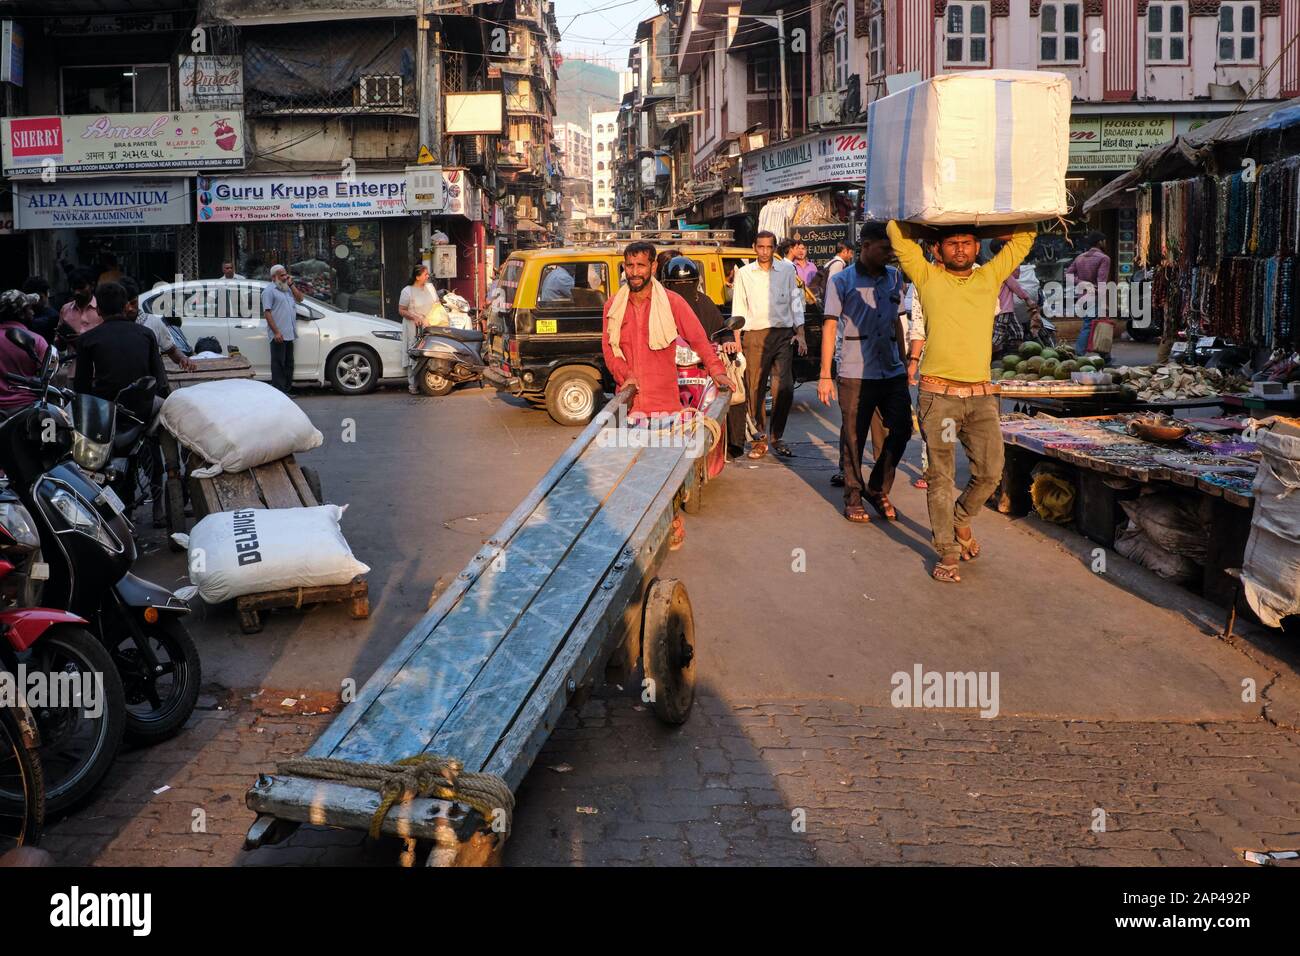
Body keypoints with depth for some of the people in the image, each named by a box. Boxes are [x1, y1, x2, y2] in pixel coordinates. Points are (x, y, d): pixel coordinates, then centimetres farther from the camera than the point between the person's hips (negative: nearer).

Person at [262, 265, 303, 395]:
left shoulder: (287, 289, 19)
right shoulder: (269, 291, -6)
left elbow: (300, 298, 15)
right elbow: (267, 312, -13)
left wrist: (291, 285, 4)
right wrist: (276, 331, -20)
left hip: (289, 334, 8)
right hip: (278, 335, -8)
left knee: (289, 363, 13)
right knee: (278, 364, -6)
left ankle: (287, 389, 20)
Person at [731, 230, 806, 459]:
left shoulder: (787, 270, 9)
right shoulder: (744, 273, 7)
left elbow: (796, 302, 12)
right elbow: (738, 310, 8)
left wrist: (800, 334, 3)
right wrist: (736, 341, 0)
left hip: (783, 334, 1)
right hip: (754, 336, 0)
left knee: (784, 388, -5)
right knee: (755, 389, -1)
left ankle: (776, 436, 9)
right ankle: (760, 439, 8)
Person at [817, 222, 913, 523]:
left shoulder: (894, 278, 13)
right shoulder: (842, 281, -1)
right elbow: (829, 327, -2)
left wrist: (903, 362, 19)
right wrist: (825, 375, -6)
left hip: (892, 372, 4)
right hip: (855, 374, -4)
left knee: (902, 429, 1)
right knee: (853, 438, 1)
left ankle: (877, 489, 18)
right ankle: (853, 497, 16)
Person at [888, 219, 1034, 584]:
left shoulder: (990, 277, 10)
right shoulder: (928, 277, 3)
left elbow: (1024, 236, 16)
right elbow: (898, 232, 0)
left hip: (981, 394, 3)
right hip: (938, 393, -3)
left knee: (990, 472, 2)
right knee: (940, 477, 2)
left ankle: (961, 519, 30)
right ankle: (948, 551, 13)